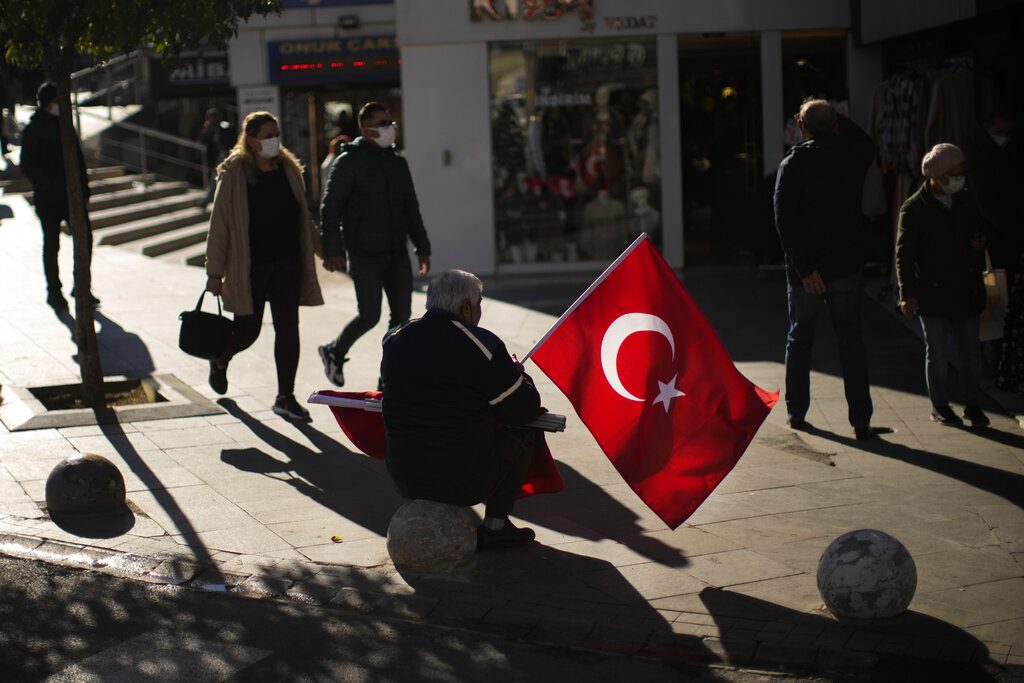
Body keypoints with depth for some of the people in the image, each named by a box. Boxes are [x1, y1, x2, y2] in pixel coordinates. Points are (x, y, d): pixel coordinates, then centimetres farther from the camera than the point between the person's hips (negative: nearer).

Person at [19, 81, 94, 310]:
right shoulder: (32, 130, -7)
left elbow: (78, 159, 17)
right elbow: (27, 166, -10)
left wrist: (83, 188, 10)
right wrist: (46, 186, -19)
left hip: (72, 195, 6)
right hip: (48, 199, -6)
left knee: (85, 237, 2)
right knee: (51, 244, 3)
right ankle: (54, 291, 14)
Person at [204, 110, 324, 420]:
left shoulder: (289, 169, 7)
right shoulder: (234, 173, -7)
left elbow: (302, 218, 15)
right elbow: (219, 224, -6)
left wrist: (306, 263, 13)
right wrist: (215, 272, -8)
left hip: (286, 264, 4)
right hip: (248, 267, -4)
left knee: (288, 328, 0)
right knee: (248, 330, 5)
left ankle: (285, 397, 8)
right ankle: (220, 361, 39)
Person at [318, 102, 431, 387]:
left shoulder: (398, 163, 13)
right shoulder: (349, 162, -6)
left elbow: (411, 208, 20)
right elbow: (330, 208, -9)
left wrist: (422, 247, 17)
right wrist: (333, 251, -17)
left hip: (397, 253, 6)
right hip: (364, 254, -6)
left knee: (402, 314, 2)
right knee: (369, 315, -9)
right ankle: (334, 352, 19)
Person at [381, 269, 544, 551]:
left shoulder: (394, 340, 1)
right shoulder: (482, 345, -14)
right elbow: (525, 409, -8)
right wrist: (517, 373, 15)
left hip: (405, 481, 6)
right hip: (465, 484, -5)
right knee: (525, 430, 17)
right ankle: (495, 526, 17)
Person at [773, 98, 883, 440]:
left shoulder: (792, 165, -10)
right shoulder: (853, 158, -3)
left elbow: (786, 222, -18)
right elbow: (867, 144, 25)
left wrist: (804, 268, -17)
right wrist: (834, 119, 18)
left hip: (806, 273, -1)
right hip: (847, 268, 2)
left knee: (799, 341, 14)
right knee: (852, 342, 5)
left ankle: (796, 413, 21)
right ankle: (861, 421, 1)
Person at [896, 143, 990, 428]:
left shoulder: (966, 201, 7)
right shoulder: (914, 209, -9)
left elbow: (980, 231, 24)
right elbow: (904, 254, -9)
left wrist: (980, 242, -1)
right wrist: (907, 294, -14)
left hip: (966, 293, 5)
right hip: (933, 295, -5)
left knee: (971, 353, 9)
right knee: (937, 354, 6)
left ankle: (972, 404, 21)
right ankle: (940, 406, 19)